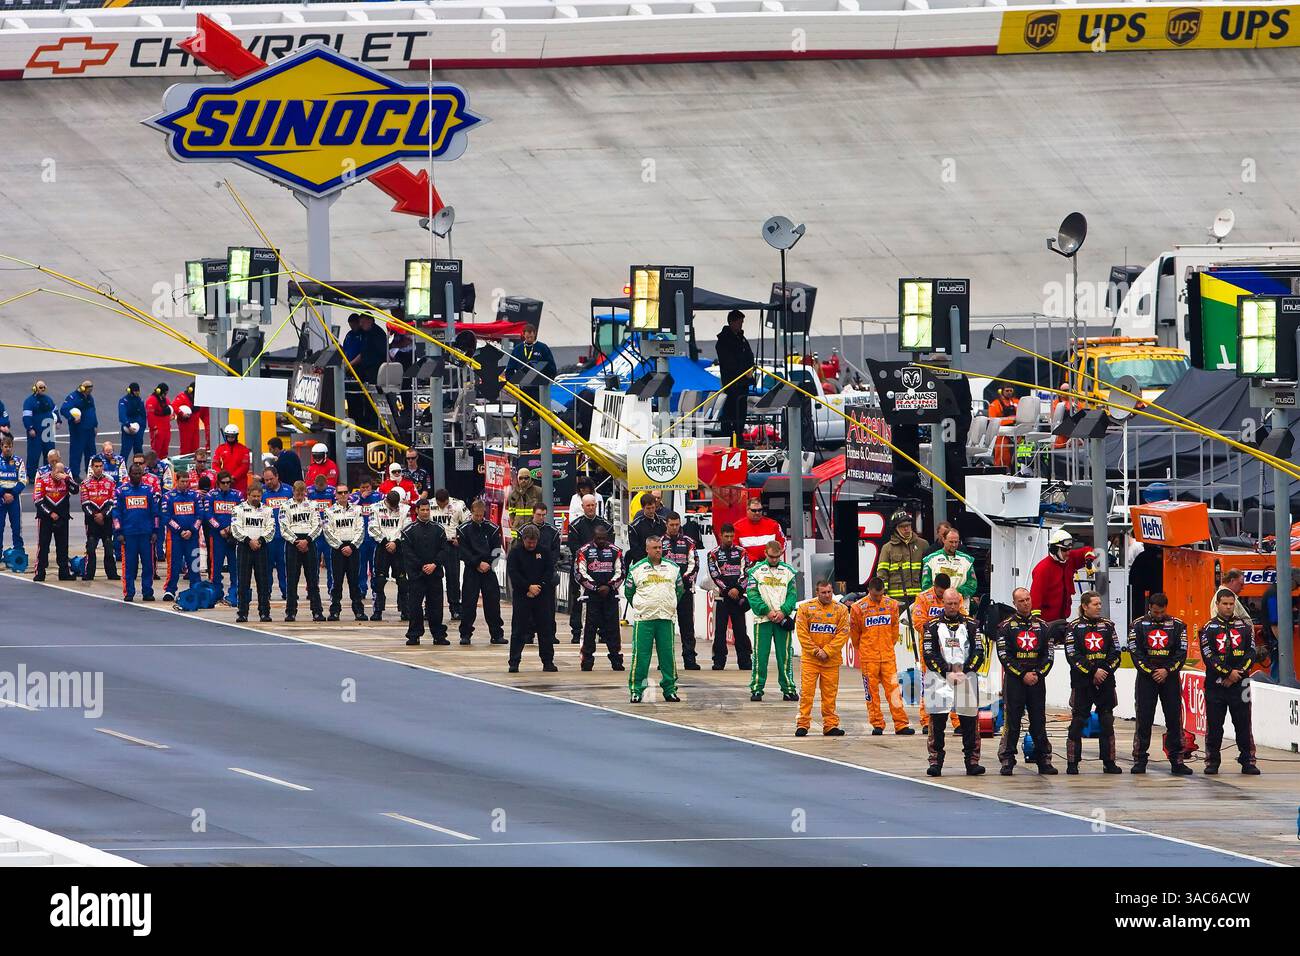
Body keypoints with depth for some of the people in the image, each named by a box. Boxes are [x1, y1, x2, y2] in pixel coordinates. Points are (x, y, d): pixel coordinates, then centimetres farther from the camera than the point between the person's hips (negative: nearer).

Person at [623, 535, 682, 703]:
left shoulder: (672, 568, 8)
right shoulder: (636, 569, 1)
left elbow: (679, 590, 18)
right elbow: (628, 591, 10)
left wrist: (671, 607, 13)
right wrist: (638, 607, 7)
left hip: (666, 619, 2)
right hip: (643, 619, -2)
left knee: (667, 654, 3)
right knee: (640, 655, -4)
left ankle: (670, 689, 10)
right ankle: (636, 690, 0)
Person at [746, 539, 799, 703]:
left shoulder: (788, 571, 9)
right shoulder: (756, 571, 3)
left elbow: (792, 594, 5)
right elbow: (752, 595, -4)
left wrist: (783, 611, -11)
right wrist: (767, 611, -13)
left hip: (783, 620, 2)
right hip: (762, 620, -2)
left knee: (785, 655, 4)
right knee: (760, 655, -4)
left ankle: (788, 689, 9)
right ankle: (757, 689, 0)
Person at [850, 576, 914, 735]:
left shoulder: (891, 605, 4)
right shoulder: (859, 607, -3)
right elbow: (854, 632, 7)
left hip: (888, 655, 2)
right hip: (868, 657, -2)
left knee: (893, 690, -2)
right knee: (872, 691, 1)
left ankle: (901, 725, -2)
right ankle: (877, 725, 7)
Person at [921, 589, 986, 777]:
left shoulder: (970, 625, 10)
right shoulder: (933, 626, 6)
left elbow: (978, 652, 5)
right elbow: (929, 654, -1)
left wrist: (965, 672, -8)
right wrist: (947, 673, -10)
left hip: (967, 678, 1)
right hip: (939, 679, -1)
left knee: (969, 722, 1)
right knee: (937, 722, -6)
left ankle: (972, 761, 4)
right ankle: (935, 762, -3)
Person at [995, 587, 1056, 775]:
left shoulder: (1041, 625, 11)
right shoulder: (1006, 626, 1)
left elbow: (1049, 654, 9)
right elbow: (1004, 655, -5)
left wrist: (1038, 674, -6)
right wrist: (1023, 675, -11)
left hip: (1037, 680, 3)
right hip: (1014, 680, -3)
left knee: (1039, 722, 4)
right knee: (1011, 723, -4)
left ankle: (1044, 761, 9)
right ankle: (1007, 762, -1)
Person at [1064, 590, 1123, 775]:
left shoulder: (1108, 626, 10)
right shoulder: (1074, 627, 0)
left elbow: (1115, 654, 6)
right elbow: (1073, 656, -7)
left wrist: (1105, 671, -9)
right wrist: (1094, 671, -13)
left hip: (1106, 682, 3)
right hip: (1082, 683, -3)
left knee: (1107, 722, 5)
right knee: (1077, 722, -4)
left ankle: (1109, 762, 11)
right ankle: (1072, 763, 0)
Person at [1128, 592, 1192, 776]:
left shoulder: (1177, 625, 4)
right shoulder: (1139, 625, 2)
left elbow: (1181, 652, 1)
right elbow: (1135, 652, -3)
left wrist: (1167, 670, -12)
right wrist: (1151, 672, -11)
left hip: (1170, 677, 1)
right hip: (1146, 677, -1)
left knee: (1174, 719, 0)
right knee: (1143, 719, -2)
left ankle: (1177, 760, 3)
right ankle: (1139, 759, 3)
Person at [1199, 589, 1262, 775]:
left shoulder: (1244, 628, 10)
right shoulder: (1209, 629, 2)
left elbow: (1251, 655, 5)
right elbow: (1208, 657, -7)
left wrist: (1238, 673, -9)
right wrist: (1228, 673, -14)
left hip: (1239, 684, 1)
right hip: (1215, 683, -1)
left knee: (1243, 724, 0)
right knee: (1214, 725, 1)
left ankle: (1248, 761, 5)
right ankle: (1212, 762, 10)